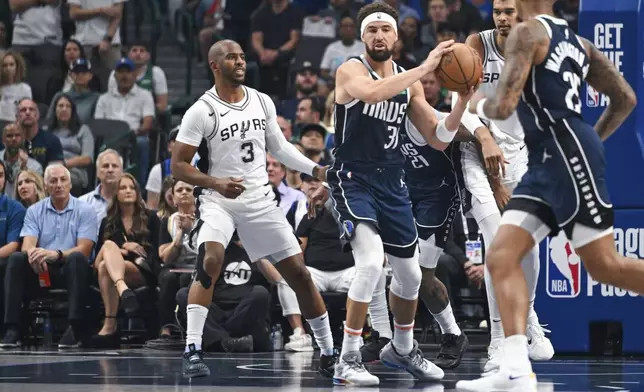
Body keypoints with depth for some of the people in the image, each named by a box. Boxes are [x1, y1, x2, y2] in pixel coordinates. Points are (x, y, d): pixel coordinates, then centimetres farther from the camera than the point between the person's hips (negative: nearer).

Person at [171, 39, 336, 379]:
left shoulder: (262, 102, 4)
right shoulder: (201, 111, -11)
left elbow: (279, 147, 17)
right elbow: (178, 165, -11)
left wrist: (315, 169, 3)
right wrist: (215, 183, -26)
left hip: (261, 200, 5)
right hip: (217, 201, -5)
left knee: (299, 273, 4)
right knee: (210, 262, -31)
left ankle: (328, 353, 17)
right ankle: (192, 351, -28)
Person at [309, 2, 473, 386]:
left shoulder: (409, 82, 8)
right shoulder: (351, 70, -10)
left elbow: (438, 139, 8)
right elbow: (371, 92, -35)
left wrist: (462, 102, -9)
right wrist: (425, 68, -34)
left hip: (392, 183, 7)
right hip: (354, 180, -7)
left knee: (410, 274, 17)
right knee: (372, 262, -26)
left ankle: (403, 348, 43)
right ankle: (348, 361, -17)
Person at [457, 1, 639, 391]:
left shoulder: (528, 32, -6)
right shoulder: (575, 41, 20)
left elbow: (503, 106, -14)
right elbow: (626, 99, 20)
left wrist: (479, 105, 8)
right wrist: (593, 139, 30)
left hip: (568, 152, -9)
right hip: (546, 163, 9)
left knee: (604, 265, -3)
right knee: (501, 258, 0)